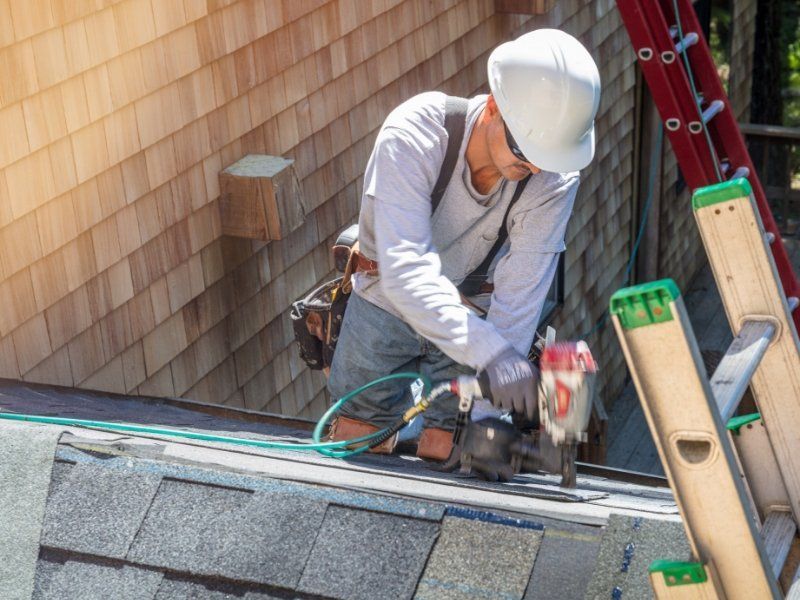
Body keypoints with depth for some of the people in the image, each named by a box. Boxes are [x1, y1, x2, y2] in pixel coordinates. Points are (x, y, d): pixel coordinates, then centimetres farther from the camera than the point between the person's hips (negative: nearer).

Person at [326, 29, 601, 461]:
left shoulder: (556, 177, -25)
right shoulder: (413, 134, -33)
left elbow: (519, 296, -25)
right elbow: (406, 272, -42)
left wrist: (495, 404, -35)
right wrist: (494, 352, -52)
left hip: (472, 314, 1)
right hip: (386, 303, -1)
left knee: (444, 458, -1)